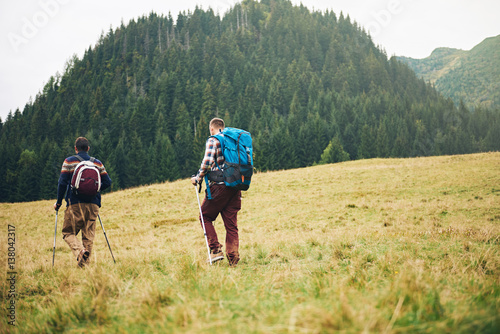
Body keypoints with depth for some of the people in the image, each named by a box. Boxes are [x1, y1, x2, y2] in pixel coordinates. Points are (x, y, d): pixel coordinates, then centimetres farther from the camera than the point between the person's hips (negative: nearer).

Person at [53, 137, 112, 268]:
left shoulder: (69, 161, 2)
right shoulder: (98, 163, 11)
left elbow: (62, 183, -4)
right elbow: (107, 182, 10)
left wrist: (58, 202, 4)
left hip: (75, 203, -3)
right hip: (93, 204, 3)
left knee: (68, 232, 6)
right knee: (89, 235, 7)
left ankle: (80, 250, -21)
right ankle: (85, 263, 2)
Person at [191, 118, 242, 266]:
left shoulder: (213, 140, -3)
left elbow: (207, 162, -16)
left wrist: (198, 178, -3)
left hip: (220, 185, -6)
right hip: (236, 186, 6)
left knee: (206, 217, 10)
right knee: (231, 224, 8)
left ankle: (216, 250, -2)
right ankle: (233, 258, 4)